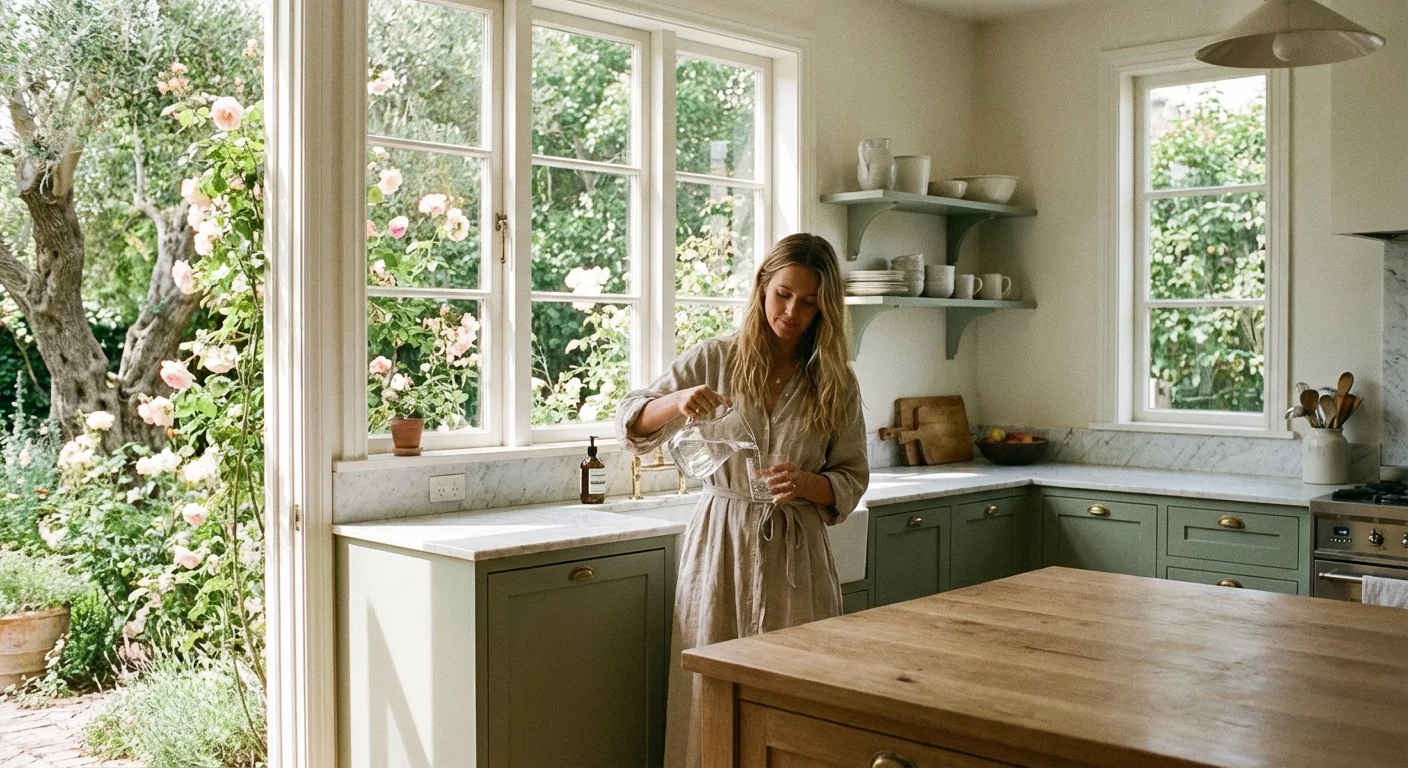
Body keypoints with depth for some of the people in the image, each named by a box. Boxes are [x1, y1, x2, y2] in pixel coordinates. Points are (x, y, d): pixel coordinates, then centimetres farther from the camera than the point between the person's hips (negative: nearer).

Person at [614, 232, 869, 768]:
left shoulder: (835, 382, 4)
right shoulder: (714, 360, 1)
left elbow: (852, 479, 7)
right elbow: (630, 425, 1)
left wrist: (807, 484, -15)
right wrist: (678, 401, -20)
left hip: (796, 553, 1)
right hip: (720, 544, 0)